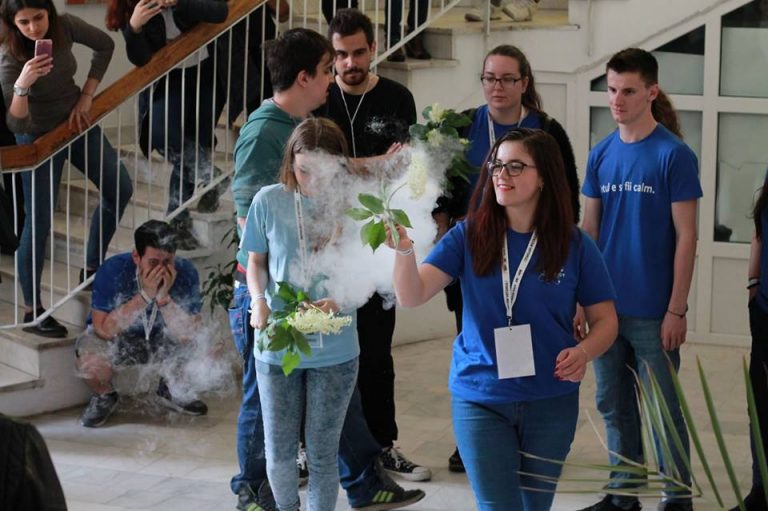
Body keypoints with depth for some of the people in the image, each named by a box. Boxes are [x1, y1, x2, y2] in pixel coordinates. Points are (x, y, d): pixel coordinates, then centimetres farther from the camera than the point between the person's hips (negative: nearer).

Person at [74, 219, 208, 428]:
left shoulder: (185, 272, -23)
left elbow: (186, 334, -27)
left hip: (159, 338, 3)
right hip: (114, 339, -3)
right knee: (90, 361, -34)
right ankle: (104, 397, 4)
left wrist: (164, 297, -40)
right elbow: (104, 330, -34)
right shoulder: (113, 270, -28)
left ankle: (169, 389, 7)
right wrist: (144, 296, -40)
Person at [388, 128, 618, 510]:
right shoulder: (469, 237, -6)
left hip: (551, 402, 1)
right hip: (480, 399, -1)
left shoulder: (573, 246, -6)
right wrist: (404, 251, -35)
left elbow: (605, 319, 1)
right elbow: (412, 296, -15)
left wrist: (583, 352, -20)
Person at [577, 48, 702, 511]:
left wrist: (676, 310, -12)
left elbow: (686, 237, -9)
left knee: (664, 409, 3)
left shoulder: (673, 155, -8)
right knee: (614, 405, 13)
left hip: (652, 312, -5)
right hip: (606, 308, 5)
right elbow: (589, 231, 11)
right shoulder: (601, 155, 6)